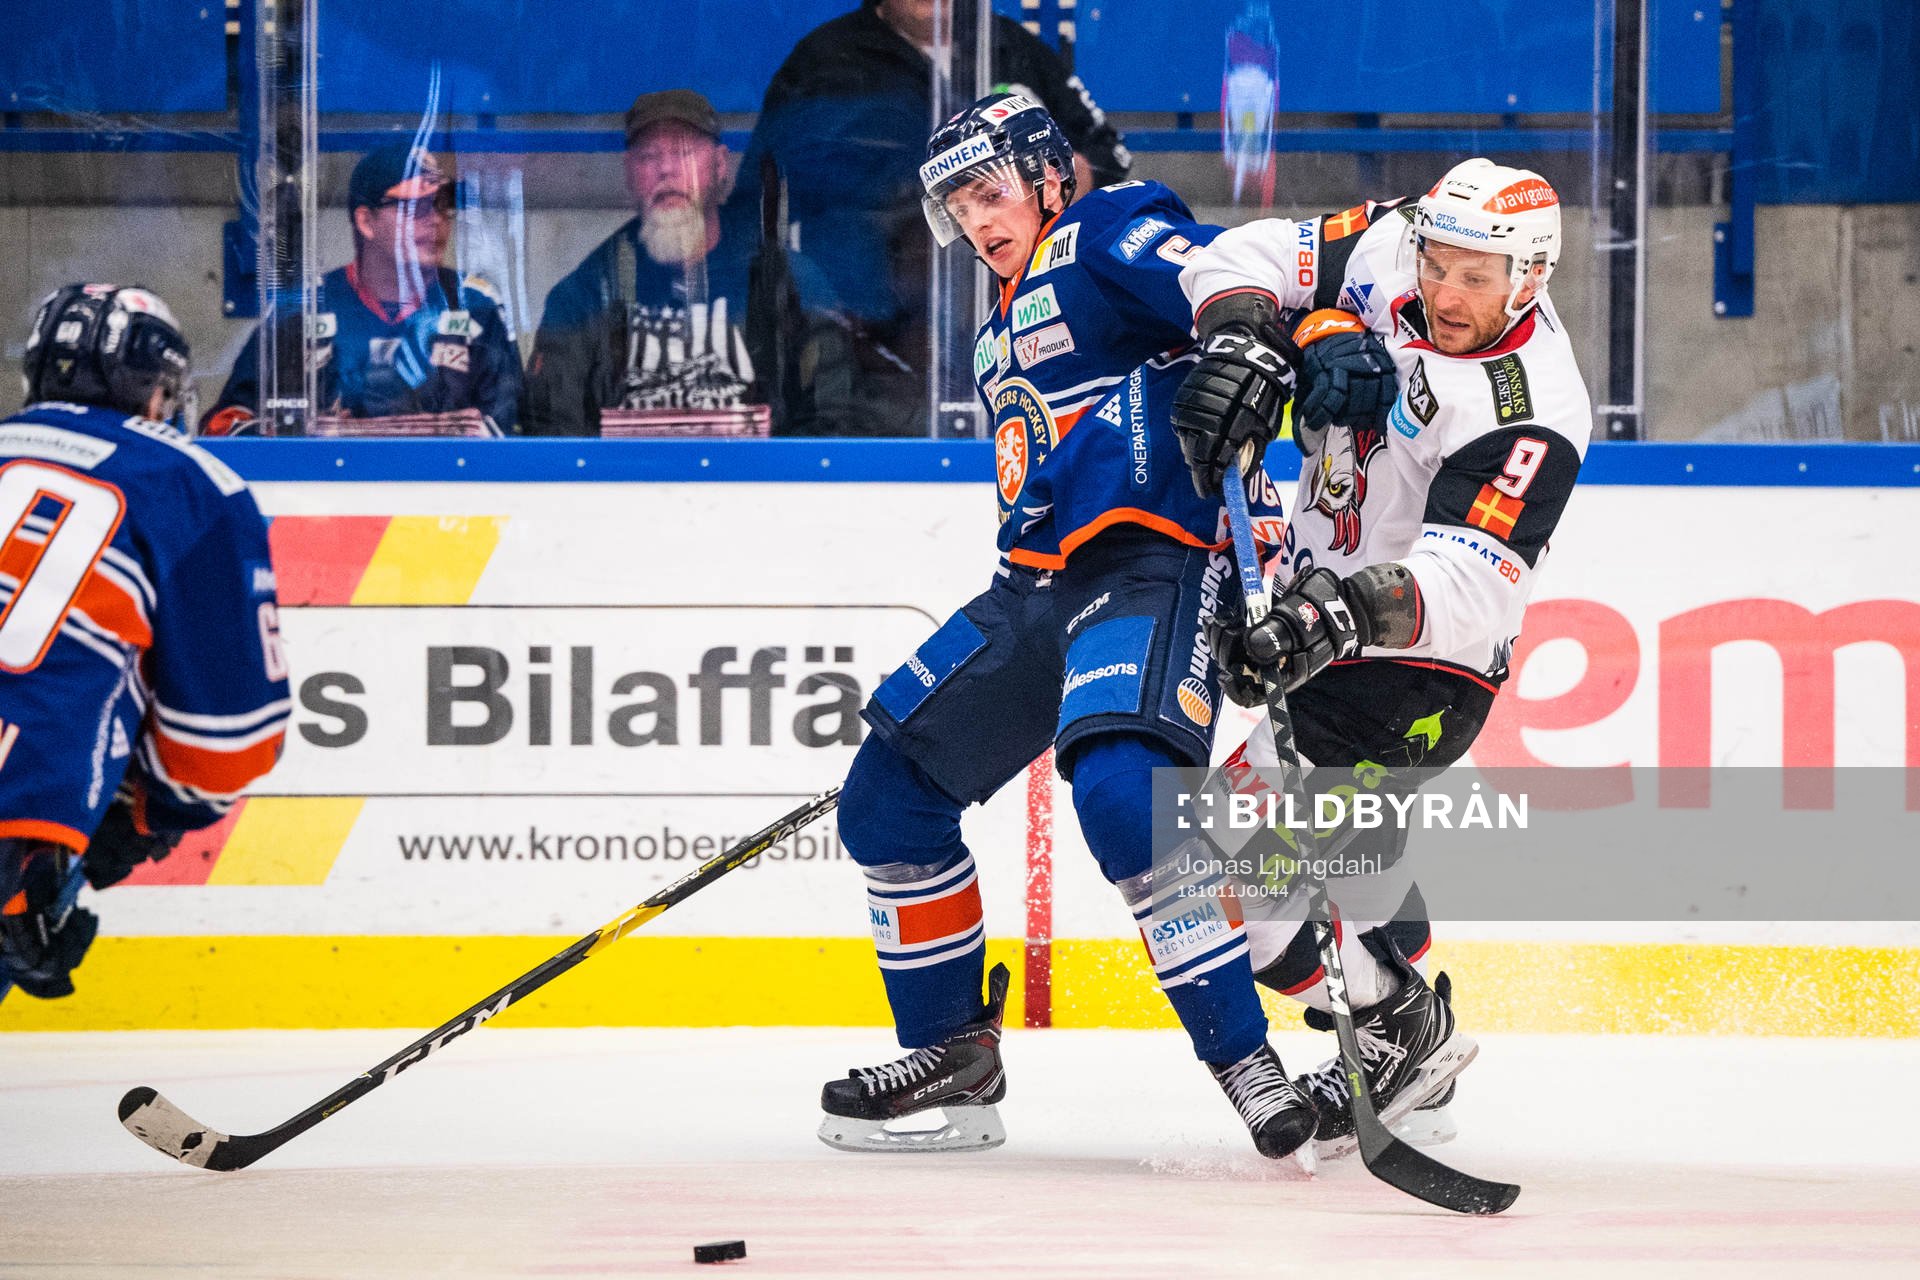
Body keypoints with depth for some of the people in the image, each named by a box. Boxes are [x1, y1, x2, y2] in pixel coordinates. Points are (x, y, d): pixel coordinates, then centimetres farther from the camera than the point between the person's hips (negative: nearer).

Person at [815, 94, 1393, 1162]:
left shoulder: (1109, 238, -3)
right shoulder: (1005, 330, 26)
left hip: (1150, 568, -10)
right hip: (1042, 585, 10)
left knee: (1122, 789, -31)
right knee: (889, 789, 5)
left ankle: (1246, 1062, -25)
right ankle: (953, 1056, 16)